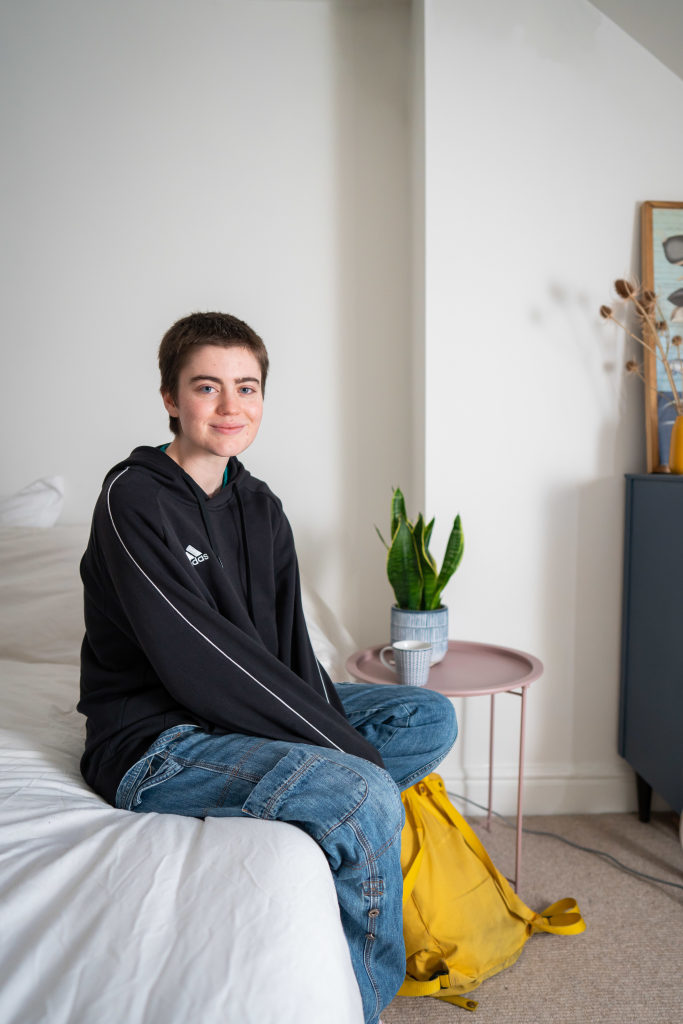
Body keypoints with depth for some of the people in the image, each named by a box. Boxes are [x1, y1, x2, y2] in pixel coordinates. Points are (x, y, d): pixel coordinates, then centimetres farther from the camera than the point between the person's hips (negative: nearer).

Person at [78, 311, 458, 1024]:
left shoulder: (260, 507, 7)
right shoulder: (133, 500, -16)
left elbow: (290, 644, 4)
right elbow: (198, 660, -24)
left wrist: (333, 732, -16)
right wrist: (344, 746, -22)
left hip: (255, 713, 8)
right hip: (153, 744, -8)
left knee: (431, 719, 4)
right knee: (365, 796, -27)